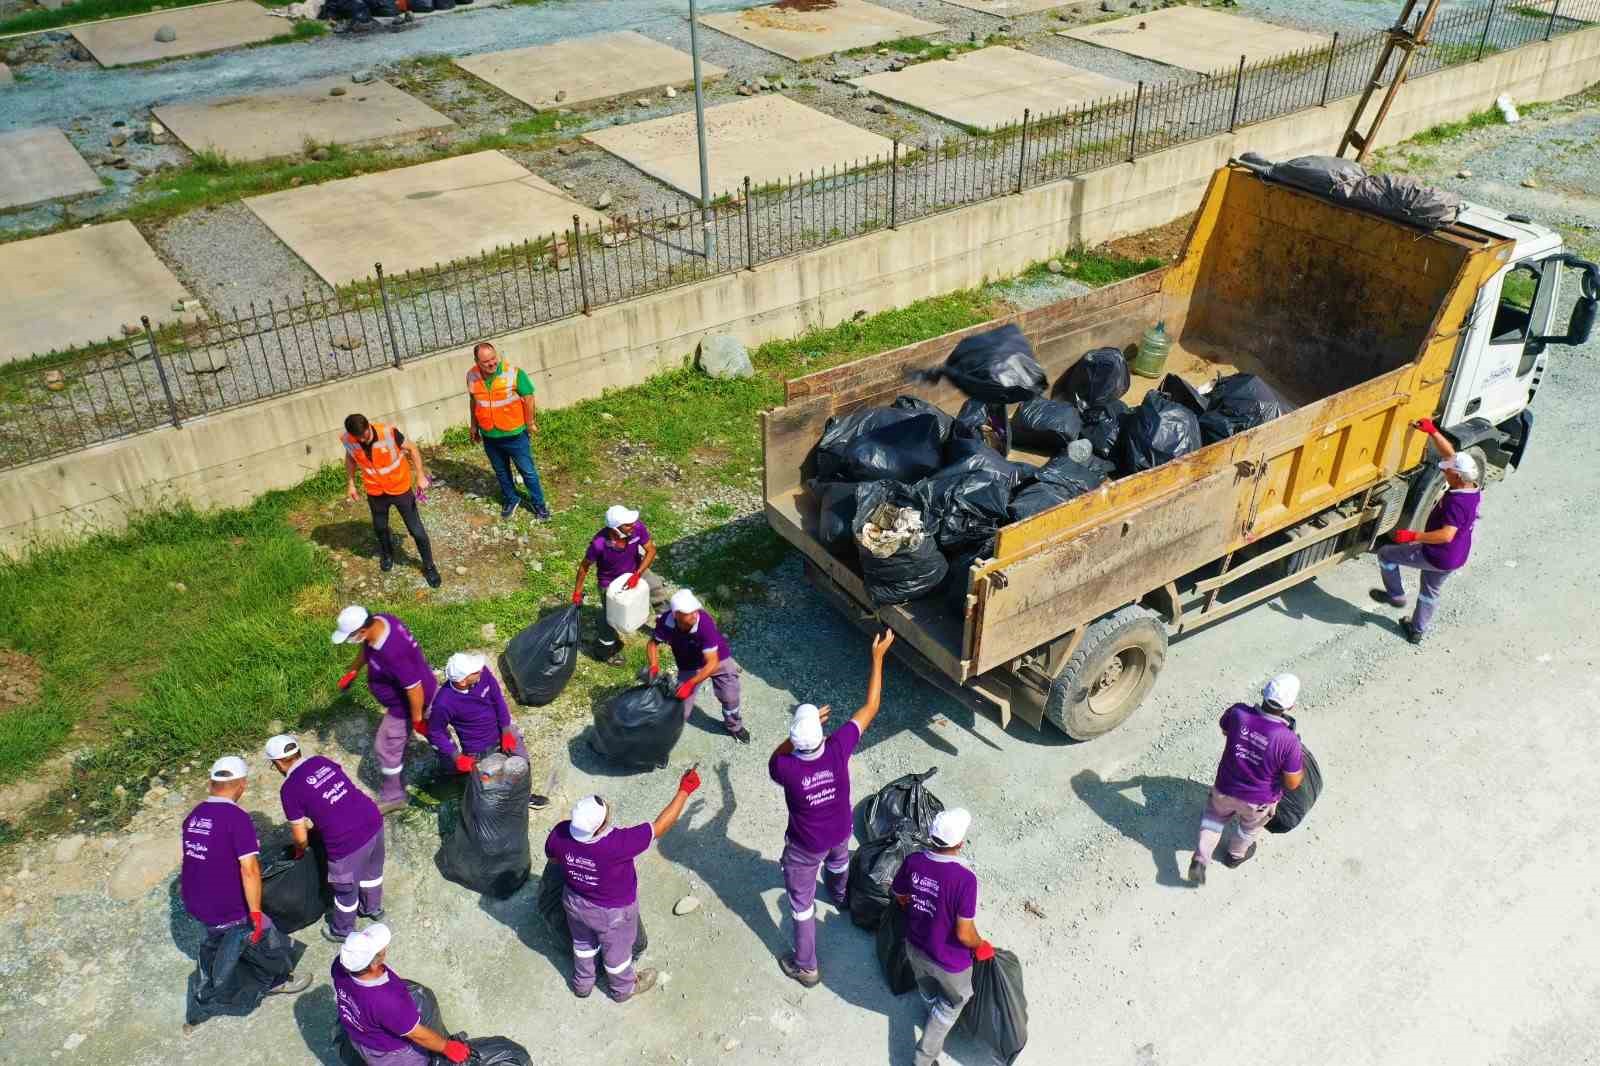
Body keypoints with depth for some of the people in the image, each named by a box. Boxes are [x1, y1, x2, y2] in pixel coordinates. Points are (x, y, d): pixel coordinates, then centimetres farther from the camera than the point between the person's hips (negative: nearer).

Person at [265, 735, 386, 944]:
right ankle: (373, 908, 58)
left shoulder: (289, 789, -7)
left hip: (348, 841, -6)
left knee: (345, 889, 22)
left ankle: (343, 932, 46)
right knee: (372, 870, 33)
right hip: (373, 819, 6)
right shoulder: (322, 760, 8)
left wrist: (299, 852, 23)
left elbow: (301, 838, -1)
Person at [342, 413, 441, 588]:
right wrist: (350, 484, 6)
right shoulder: (347, 439, -20)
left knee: (416, 531, 4)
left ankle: (429, 566, 27)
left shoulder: (388, 432, -31)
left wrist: (421, 475, -19)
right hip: (375, 492, 3)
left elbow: (412, 448, -15)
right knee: (379, 528, 25)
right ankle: (387, 554, 57)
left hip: (400, 488, -3)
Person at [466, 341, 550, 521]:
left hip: (515, 435, -4)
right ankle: (511, 499, 44)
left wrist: (530, 423, -4)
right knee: (501, 472, 22)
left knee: (528, 471, 10)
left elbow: (528, 397, -11)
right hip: (489, 437, 4)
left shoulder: (513, 373, -22)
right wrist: (473, 425, 15)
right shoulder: (472, 376, -9)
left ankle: (537, 503, 30)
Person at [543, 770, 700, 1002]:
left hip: (575, 901, 4)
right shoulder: (618, 844, -44)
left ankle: (582, 984, 59)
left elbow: (552, 857, -5)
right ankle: (623, 988, 55)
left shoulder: (561, 833, -29)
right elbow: (660, 826, -34)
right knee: (617, 949, 26)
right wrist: (685, 790, -25)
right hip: (612, 912, -4)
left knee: (583, 942, 33)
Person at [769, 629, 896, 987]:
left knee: (802, 903, 19)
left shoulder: (786, 768, -37)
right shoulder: (838, 749, -32)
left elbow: (776, 758, -8)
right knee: (839, 859, 39)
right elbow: (870, 708, -21)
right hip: (840, 832, 4)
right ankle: (841, 896, 71)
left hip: (805, 846, -3)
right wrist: (878, 656, -16)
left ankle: (806, 967, 35)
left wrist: (801, 730, -12)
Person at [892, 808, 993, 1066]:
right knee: (954, 1001, 28)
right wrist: (981, 947, -7)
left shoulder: (913, 861, -19)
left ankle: (936, 1022, 65)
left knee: (928, 992, 35)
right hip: (949, 959, -4)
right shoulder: (964, 879, -36)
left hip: (915, 947, 5)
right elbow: (964, 934, -28)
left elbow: (900, 896, 0)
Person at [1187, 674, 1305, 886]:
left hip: (1225, 789, 1)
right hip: (1259, 801, -1)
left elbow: (1224, 729, 0)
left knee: (1215, 815, 33)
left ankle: (1200, 859, 22)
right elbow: (1293, 783, -20)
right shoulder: (1289, 741, -33)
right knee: (1251, 826, 33)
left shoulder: (1238, 713, -26)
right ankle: (1236, 855, 58)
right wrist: (1300, 763, -2)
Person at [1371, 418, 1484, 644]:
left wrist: (1413, 536, -37)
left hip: (1436, 556, -9)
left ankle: (1396, 596, 24)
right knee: (1431, 591, 28)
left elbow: (1446, 535, -39)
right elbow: (1449, 453, 2)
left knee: (1385, 554, 9)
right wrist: (1432, 431, -3)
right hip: (1456, 558, 9)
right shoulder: (1471, 489, -4)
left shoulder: (1457, 502, -32)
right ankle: (1417, 630, 44)